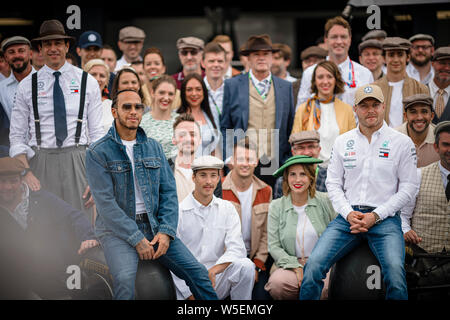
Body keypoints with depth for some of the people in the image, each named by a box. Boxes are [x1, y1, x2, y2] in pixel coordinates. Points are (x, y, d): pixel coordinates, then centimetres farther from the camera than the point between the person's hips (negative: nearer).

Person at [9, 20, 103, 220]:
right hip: (40, 164, 0)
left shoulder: (87, 82, 8)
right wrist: (26, 173, -10)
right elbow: (17, 137, 6)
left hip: (77, 165, 0)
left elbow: (97, 134, 6)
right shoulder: (27, 86, 7)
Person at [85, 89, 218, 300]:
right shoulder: (98, 152, -4)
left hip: (154, 226, 4)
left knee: (197, 272, -11)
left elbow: (169, 191, 8)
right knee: (124, 279, -32)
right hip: (117, 229, -4)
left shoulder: (154, 147, 13)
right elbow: (105, 203, -11)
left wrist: (166, 231, -8)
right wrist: (136, 238, -17)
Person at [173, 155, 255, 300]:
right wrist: (190, 293, -14)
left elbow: (237, 249, -5)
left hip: (217, 280, 4)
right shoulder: (178, 212, -2)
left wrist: (213, 271, -23)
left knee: (245, 265, -25)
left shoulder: (227, 209, 9)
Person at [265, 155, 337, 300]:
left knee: (329, 287, -35)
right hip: (289, 264, 1)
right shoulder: (276, 206, 5)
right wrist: (296, 267, -13)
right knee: (277, 284, -34)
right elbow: (274, 246, 1)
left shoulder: (325, 202, 4)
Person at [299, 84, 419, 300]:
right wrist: (349, 214, -5)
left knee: (395, 273, -31)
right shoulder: (343, 142, 14)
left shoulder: (402, 143, 5)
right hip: (348, 216, 2)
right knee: (313, 266, -20)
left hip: (385, 218, -2)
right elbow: (333, 183, 14)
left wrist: (375, 216, -8)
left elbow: (408, 187, 2)